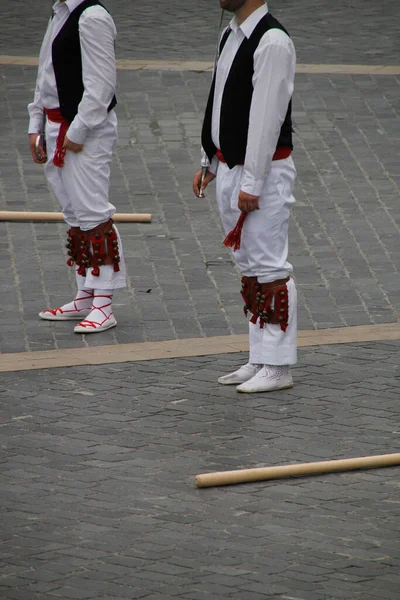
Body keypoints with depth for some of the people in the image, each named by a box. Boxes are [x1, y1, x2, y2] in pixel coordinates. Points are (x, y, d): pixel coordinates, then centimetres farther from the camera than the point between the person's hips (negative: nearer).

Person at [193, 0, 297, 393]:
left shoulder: (272, 42, -17)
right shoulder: (230, 36, 12)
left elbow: (267, 115, -20)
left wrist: (252, 183, -21)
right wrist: (209, 162, 19)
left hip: (263, 171, -9)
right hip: (230, 168, 9)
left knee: (269, 268, -5)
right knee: (249, 267, 14)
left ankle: (277, 367, 0)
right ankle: (259, 359, 22)